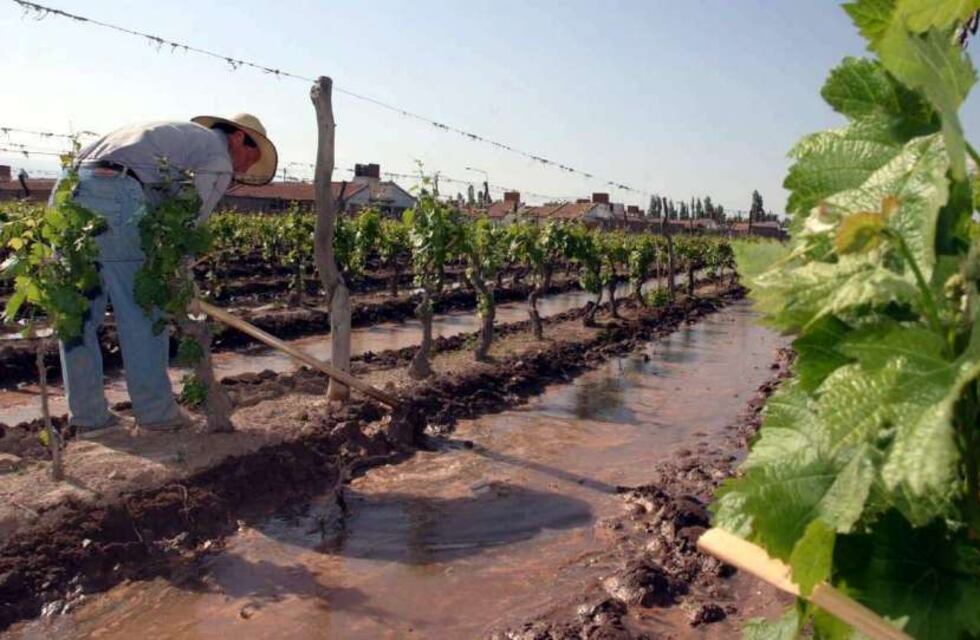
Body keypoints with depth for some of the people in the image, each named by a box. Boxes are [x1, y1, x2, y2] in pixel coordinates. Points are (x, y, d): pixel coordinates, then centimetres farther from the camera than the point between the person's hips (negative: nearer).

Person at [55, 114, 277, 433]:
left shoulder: (180, 134, 32)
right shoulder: (218, 156, 8)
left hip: (69, 189, 9)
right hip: (116, 196, -9)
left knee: (78, 311, 11)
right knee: (143, 313, 2)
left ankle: (88, 413, 20)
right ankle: (155, 411, 10)